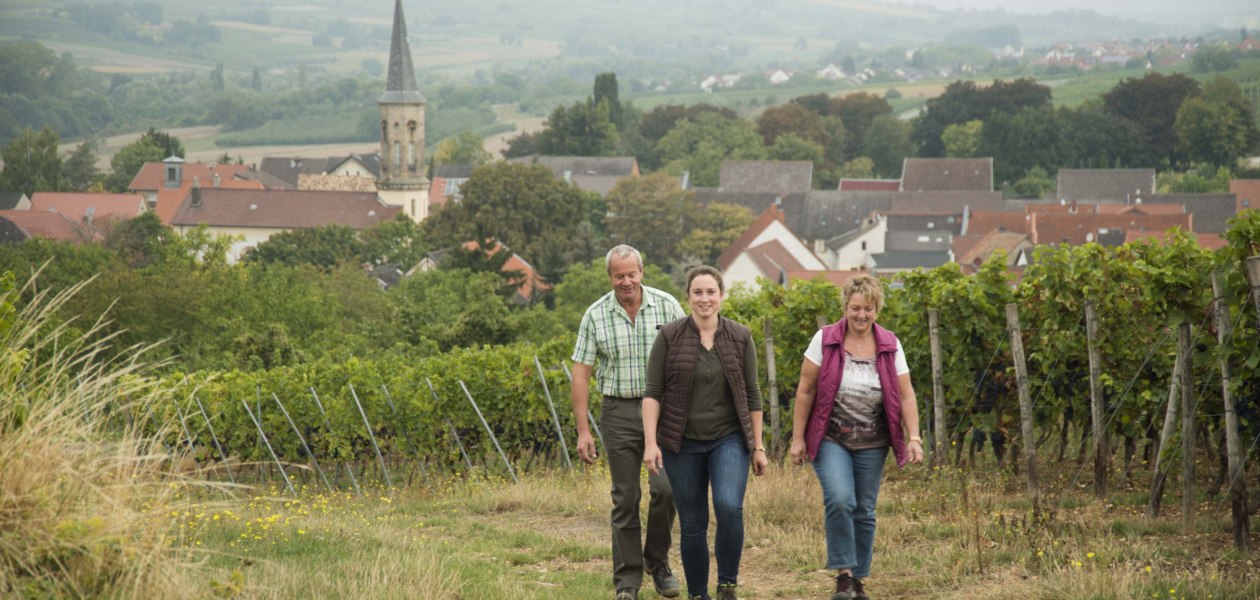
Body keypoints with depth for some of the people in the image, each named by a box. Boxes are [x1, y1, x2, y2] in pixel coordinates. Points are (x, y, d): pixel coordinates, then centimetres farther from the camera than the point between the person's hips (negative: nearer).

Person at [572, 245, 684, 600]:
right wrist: (583, 430, -3)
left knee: (665, 487, -12)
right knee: (625, 498, 3)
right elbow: (581, 372, 1)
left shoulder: (667, 306, 0)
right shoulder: (596, 315, 0)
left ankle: (657, 560, 11)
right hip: (619, 411, 0)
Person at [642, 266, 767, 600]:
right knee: (692, 524, 4)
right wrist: (650, 442, -13)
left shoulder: (740, 338, 1)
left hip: (729, 439, 0)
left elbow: (752, 395, 4)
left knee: (729, 507, -21)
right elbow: (653, 393, -5)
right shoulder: (669, 337, -3)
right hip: (682, 444, 0)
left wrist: (758, 447, 3)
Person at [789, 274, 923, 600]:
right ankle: (843, 574, -11)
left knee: (865, 512, 6)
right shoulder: (825, 340, -5)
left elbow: (906, 394, 1)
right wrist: (797, 439, -4)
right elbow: (805, 390, -3)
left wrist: (914, 437, -10)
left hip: (871, 444, 3)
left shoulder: (890, 345, 1)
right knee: (839, 500, -21)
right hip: (830, 439, -3)